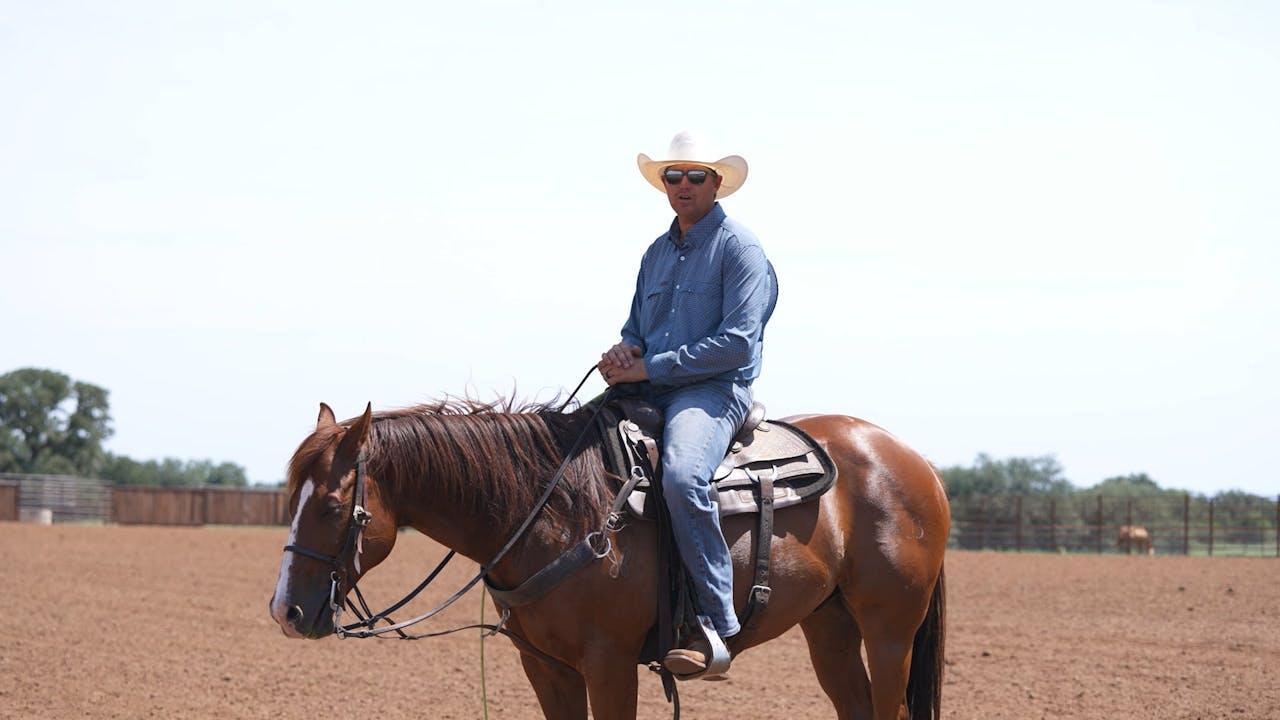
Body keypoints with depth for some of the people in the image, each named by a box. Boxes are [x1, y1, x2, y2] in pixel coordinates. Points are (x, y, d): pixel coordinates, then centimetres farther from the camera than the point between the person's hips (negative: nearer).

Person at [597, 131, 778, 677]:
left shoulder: (738, 248, -3)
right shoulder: (657, 253, 20)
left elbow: (737, 343, -13)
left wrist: (650, 367, -14)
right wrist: (624, 353, 2)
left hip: (714, 391, -8)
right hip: (647, 393, 8)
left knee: (682, 475, -37)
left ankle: (716, 626, -31)